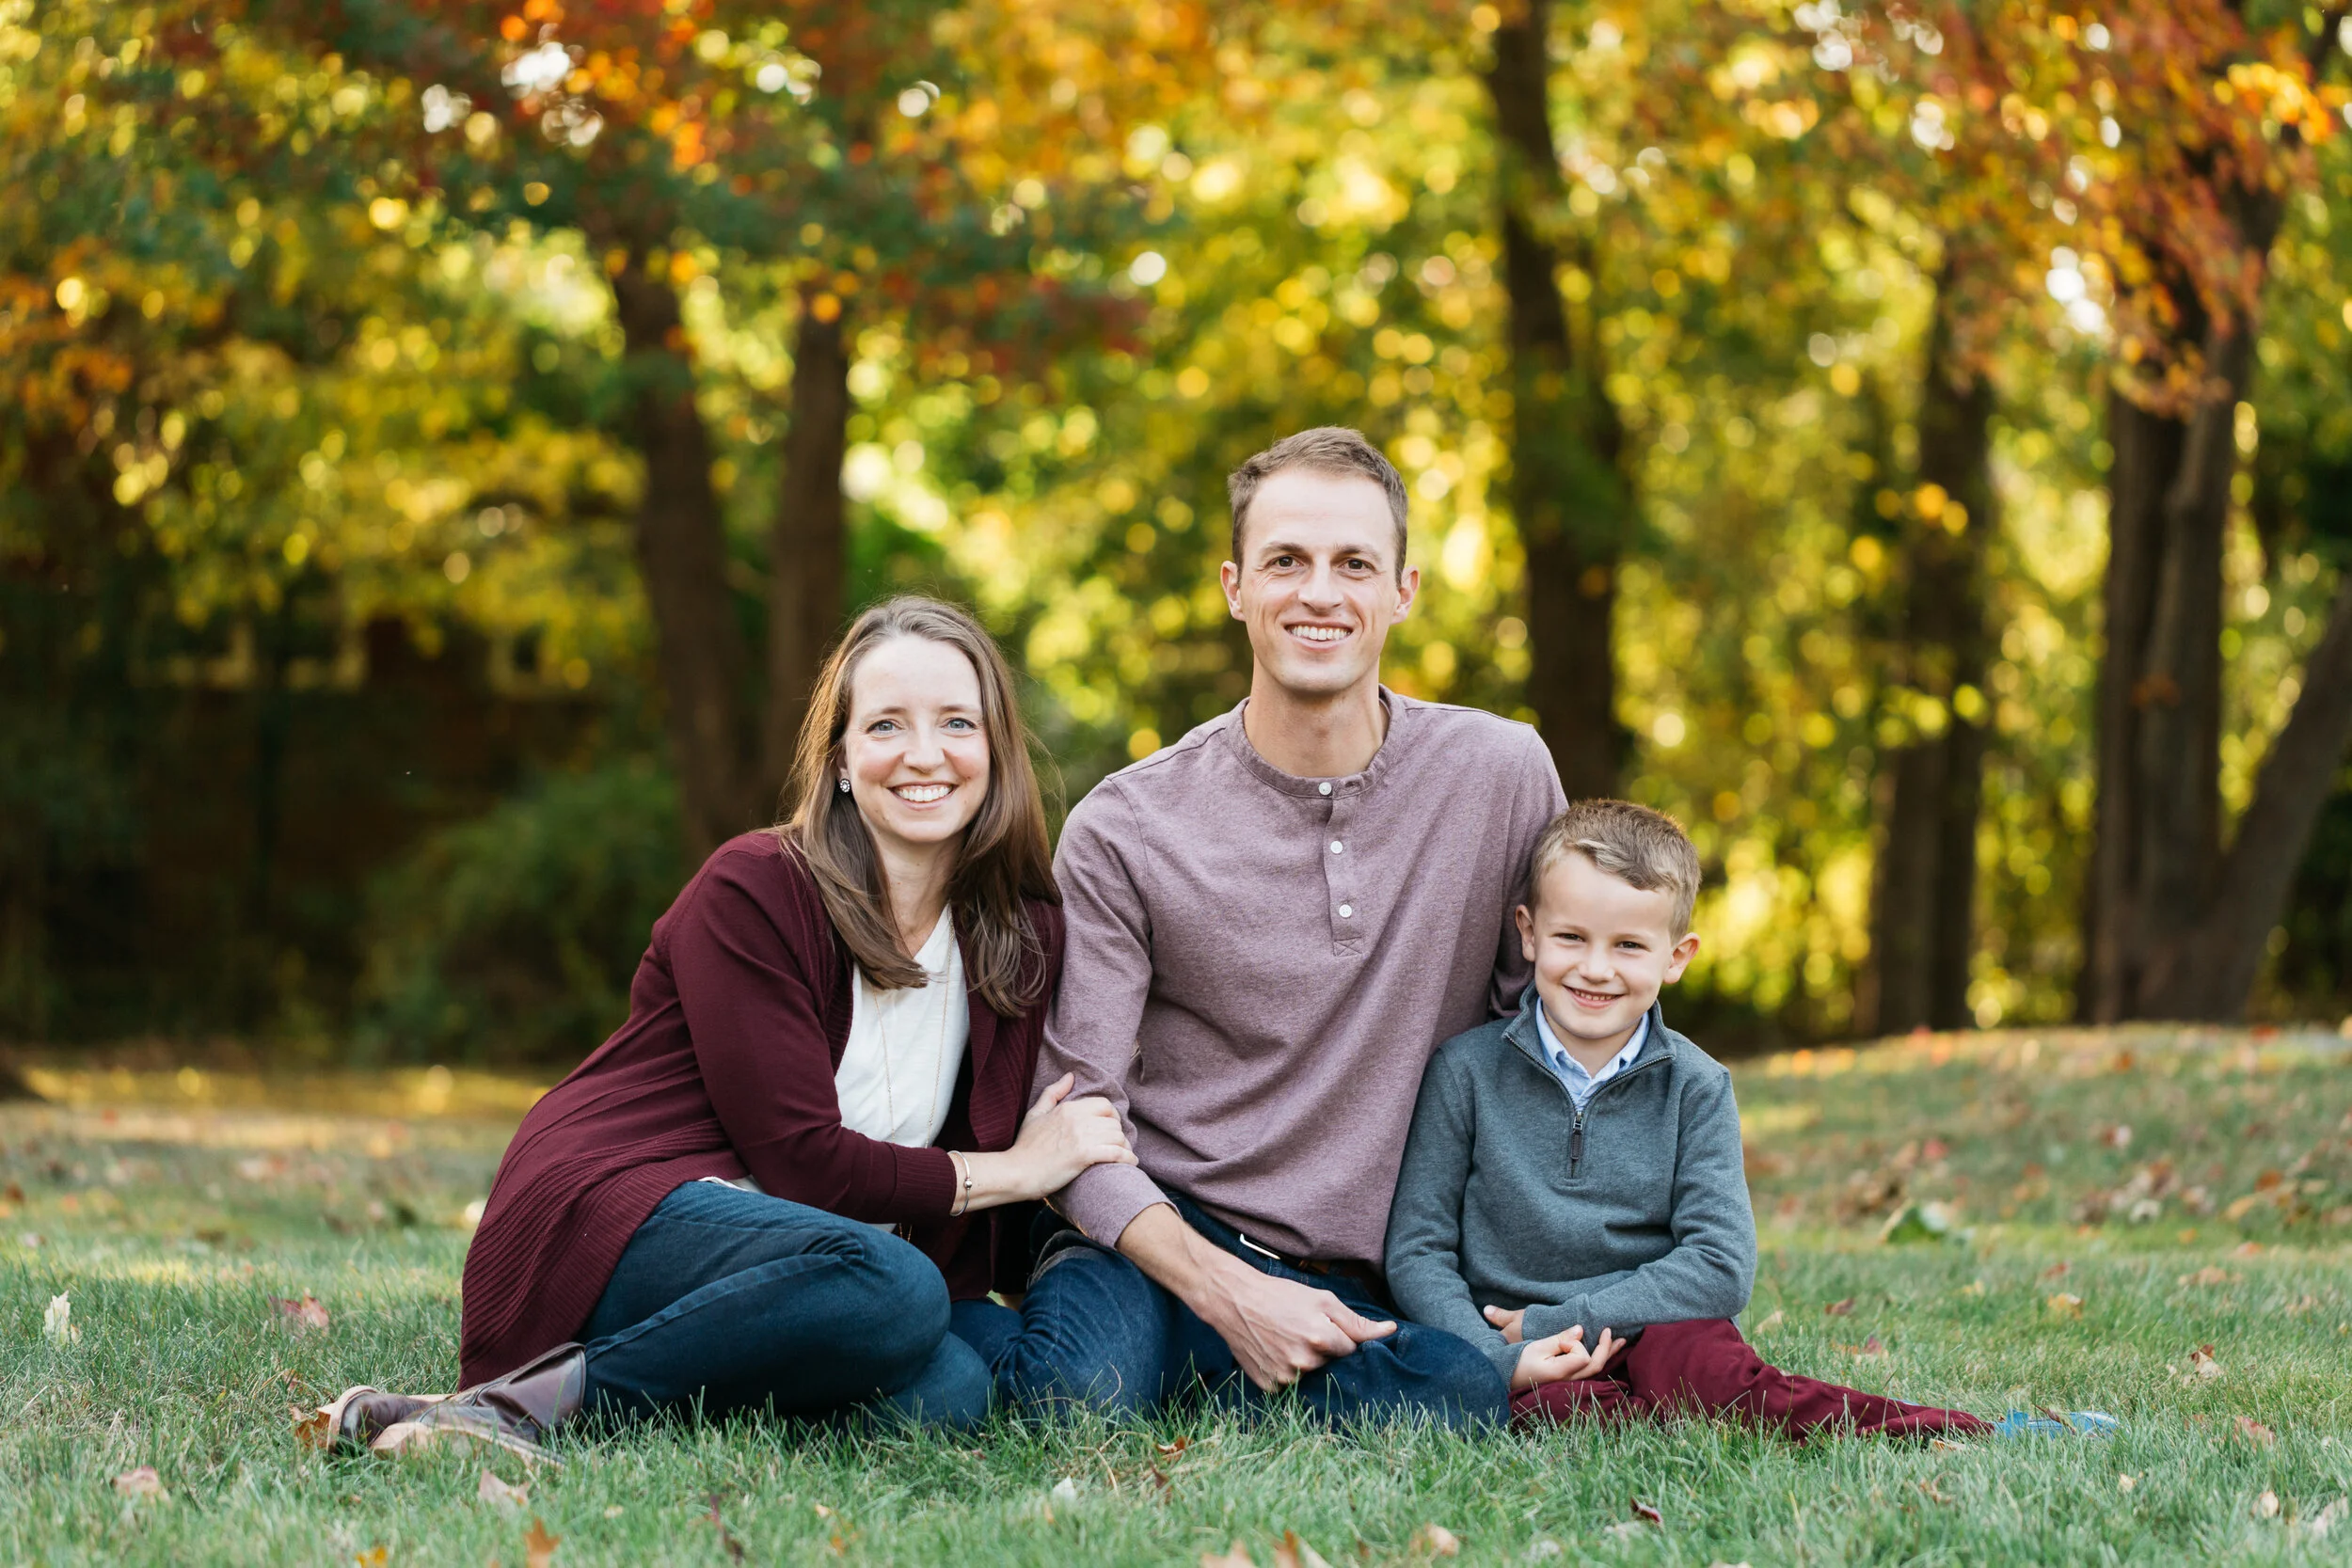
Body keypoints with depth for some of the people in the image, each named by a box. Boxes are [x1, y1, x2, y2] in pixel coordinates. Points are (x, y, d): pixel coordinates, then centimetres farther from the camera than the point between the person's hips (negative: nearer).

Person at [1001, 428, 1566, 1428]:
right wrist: (1231, 1294, -20)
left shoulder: (1502, 776, 1)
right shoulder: (1123, 830, -4)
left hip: (1358, 1285, 3)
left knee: (1466, 1396, -30)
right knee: (1078, 1396, -35)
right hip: (1162, 1242, -3)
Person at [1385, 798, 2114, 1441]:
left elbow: (1721, 1266, -7)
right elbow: (1418, 1250, -1)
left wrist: (1561, 1321, -14)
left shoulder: (1694, 1088, 2)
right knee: (1550, 1404, -35)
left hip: (1655, 1333, 1)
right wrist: (1503, 1360, -17)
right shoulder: (1468, 1070, 0)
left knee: (1693, 1360, -34)